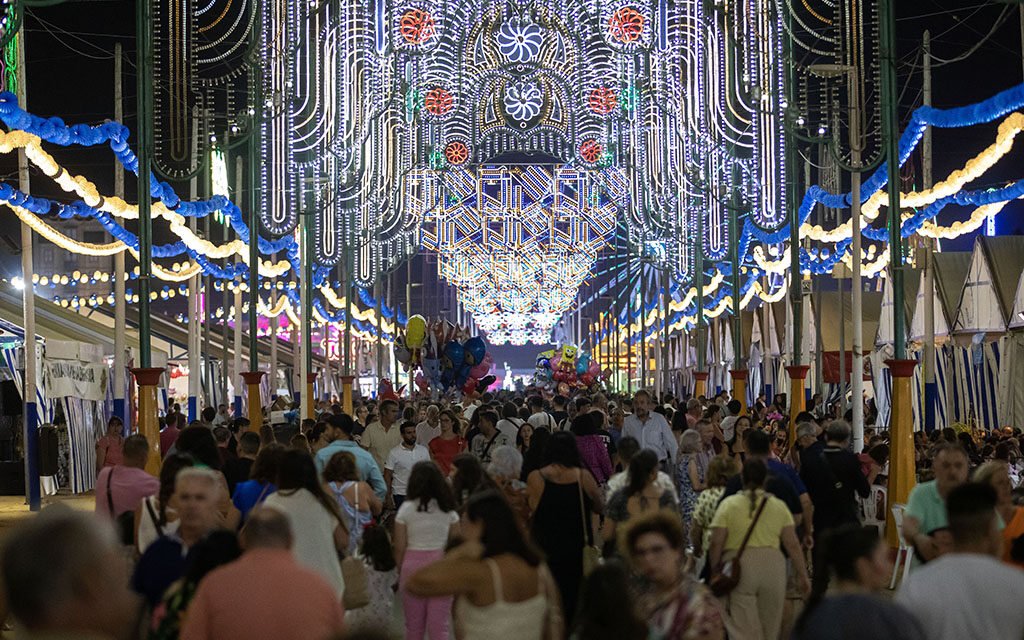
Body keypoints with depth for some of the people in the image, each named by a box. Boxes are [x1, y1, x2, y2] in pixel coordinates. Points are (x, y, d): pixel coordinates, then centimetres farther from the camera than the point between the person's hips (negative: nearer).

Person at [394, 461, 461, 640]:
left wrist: (400, 571, 9)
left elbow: (399, 547, -5)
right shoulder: (448, 509, 0)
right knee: (439, 625, 4)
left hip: (412, 565, -1)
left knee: (414, 625, 13)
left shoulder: (406, 509, -6)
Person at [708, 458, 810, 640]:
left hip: (738, 569, -2)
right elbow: (793, 544, 4)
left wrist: (715, 571, 8)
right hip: (772, 566, 2)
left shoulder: (729, 504, 1)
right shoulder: (779, 506, 7)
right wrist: (802, 575, 10)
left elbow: (716, 543, -3)